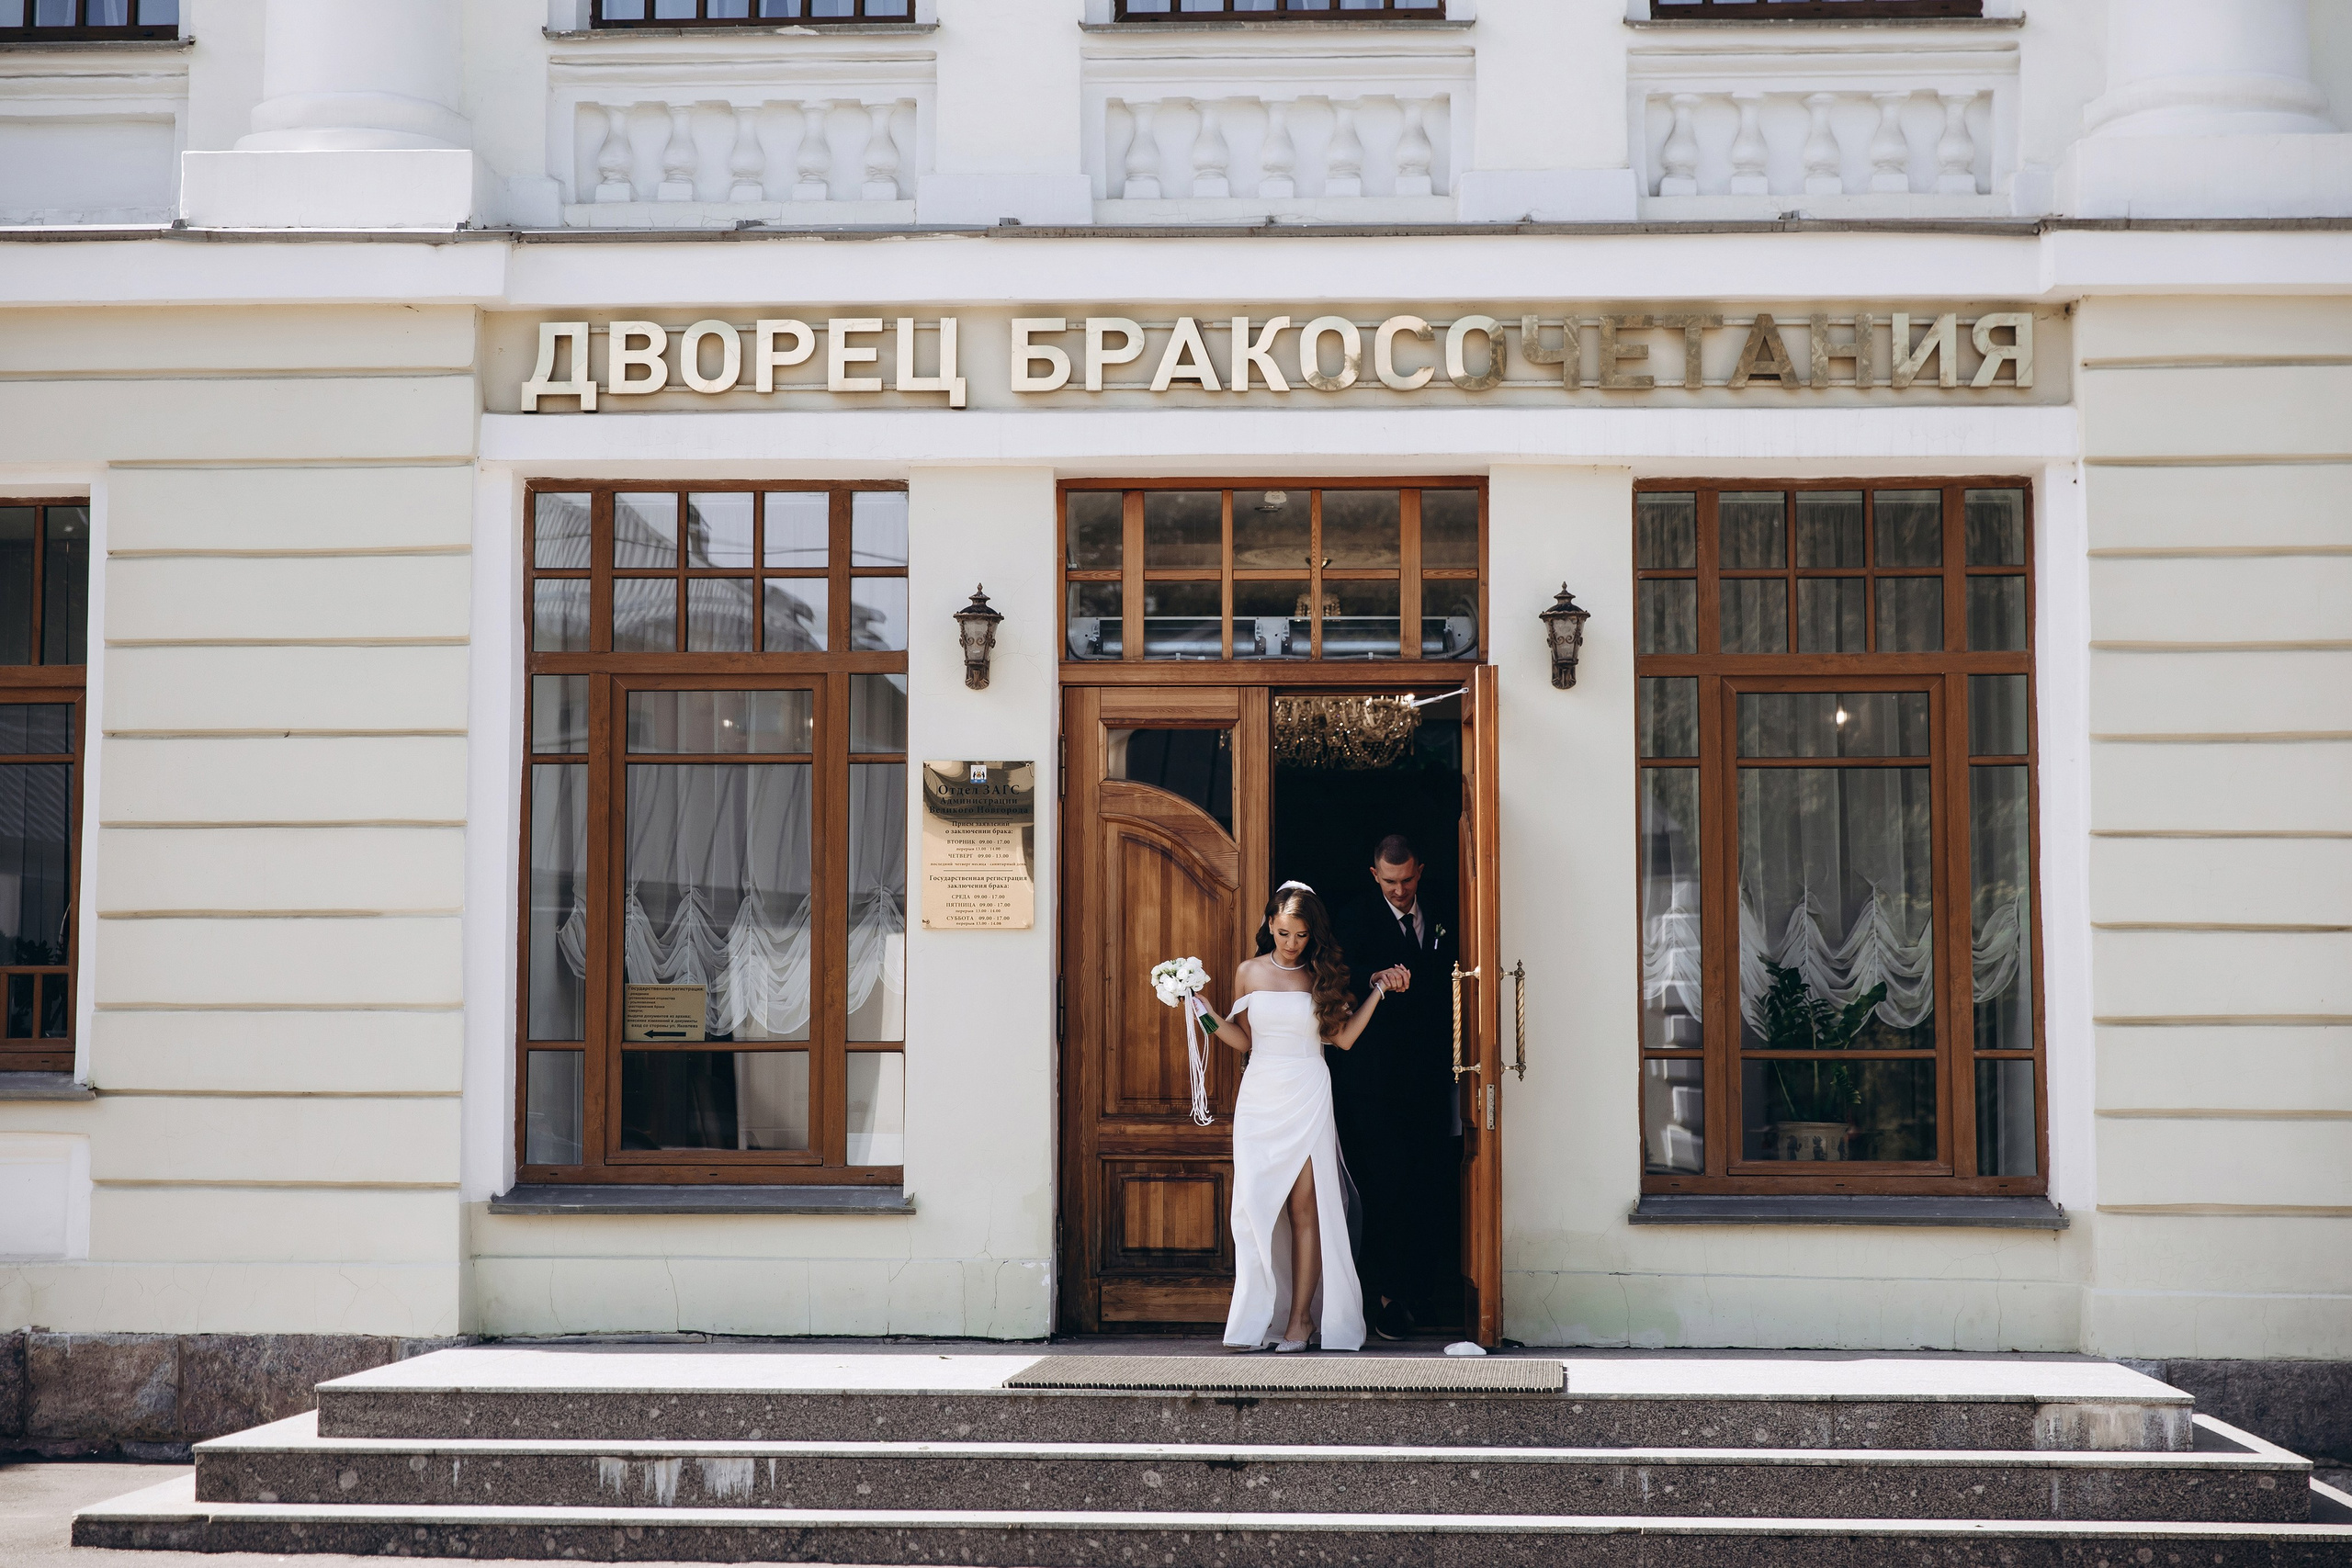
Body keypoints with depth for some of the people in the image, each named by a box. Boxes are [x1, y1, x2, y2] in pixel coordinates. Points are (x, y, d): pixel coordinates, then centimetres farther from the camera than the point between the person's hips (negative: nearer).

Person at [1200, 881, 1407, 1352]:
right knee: (1255, 1205, -5)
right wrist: (1204, 1012, 1)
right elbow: (1244, 1039, 12)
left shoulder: (1323, 976, 5)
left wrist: (1378, 990, -1)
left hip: (1307, 1098, -1)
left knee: (1305, 1207, -4)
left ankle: (1300, 1318, 0)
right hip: (1260, 1097, 1)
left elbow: (1344, 1036, 1)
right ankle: (1256, 1318, -1)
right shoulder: (1249, 972, 7)